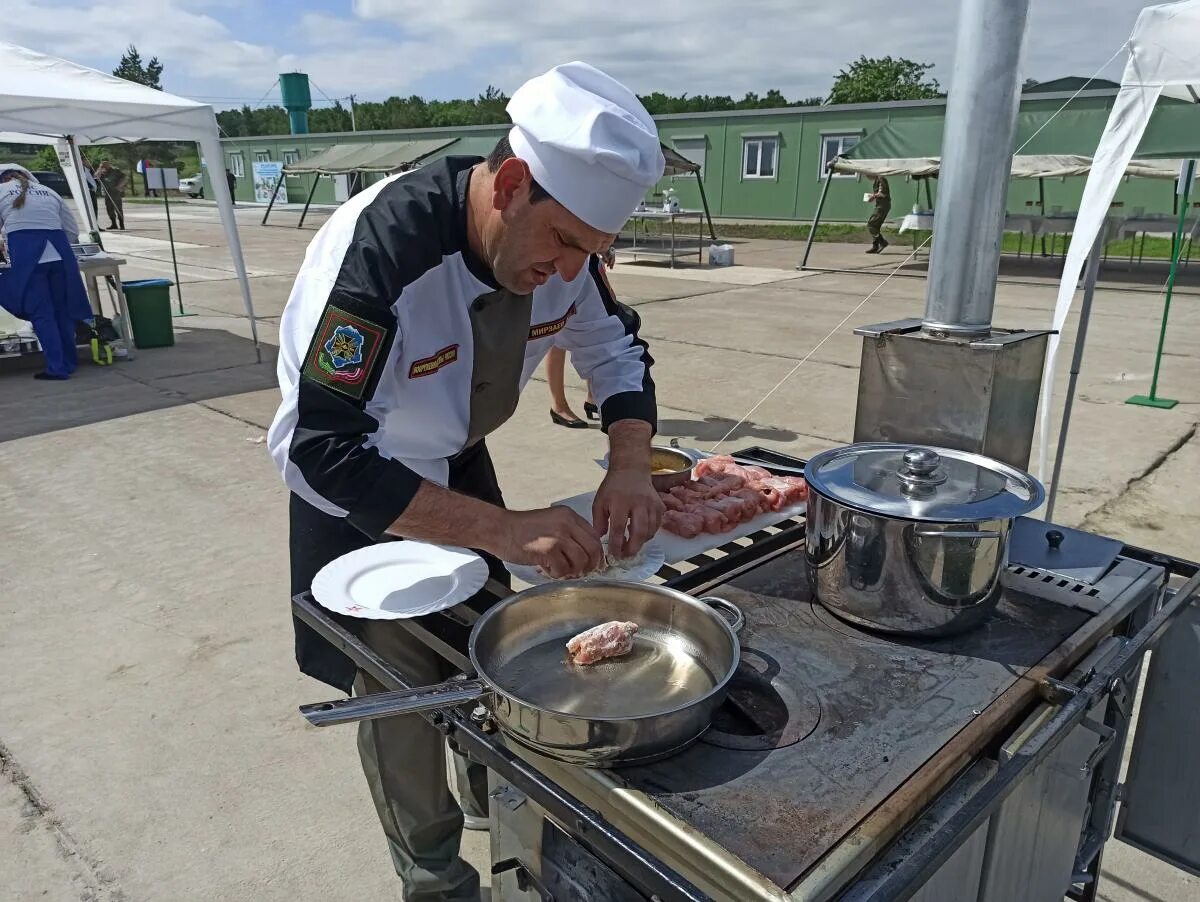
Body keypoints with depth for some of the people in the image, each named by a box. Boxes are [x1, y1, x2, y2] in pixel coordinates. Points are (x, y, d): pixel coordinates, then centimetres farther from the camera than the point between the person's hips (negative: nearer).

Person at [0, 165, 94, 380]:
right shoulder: (48, 192, 21)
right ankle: (69, 362, 17)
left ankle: (57, 367, -4)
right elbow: (73, 232, 20)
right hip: (58, 253, 4)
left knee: (41, 313, -1)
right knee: (62, 309, 11)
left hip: (25, 256, -3)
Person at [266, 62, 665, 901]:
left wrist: (630, 465, -24)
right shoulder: (379, 251, -38)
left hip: (458, 461, 6)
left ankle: (494, 793, 46)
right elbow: (324, 452, -39)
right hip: (351, 488, -5)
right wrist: (504, 530, -45)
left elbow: (619, 350, -5)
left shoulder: (554, 233, -17)